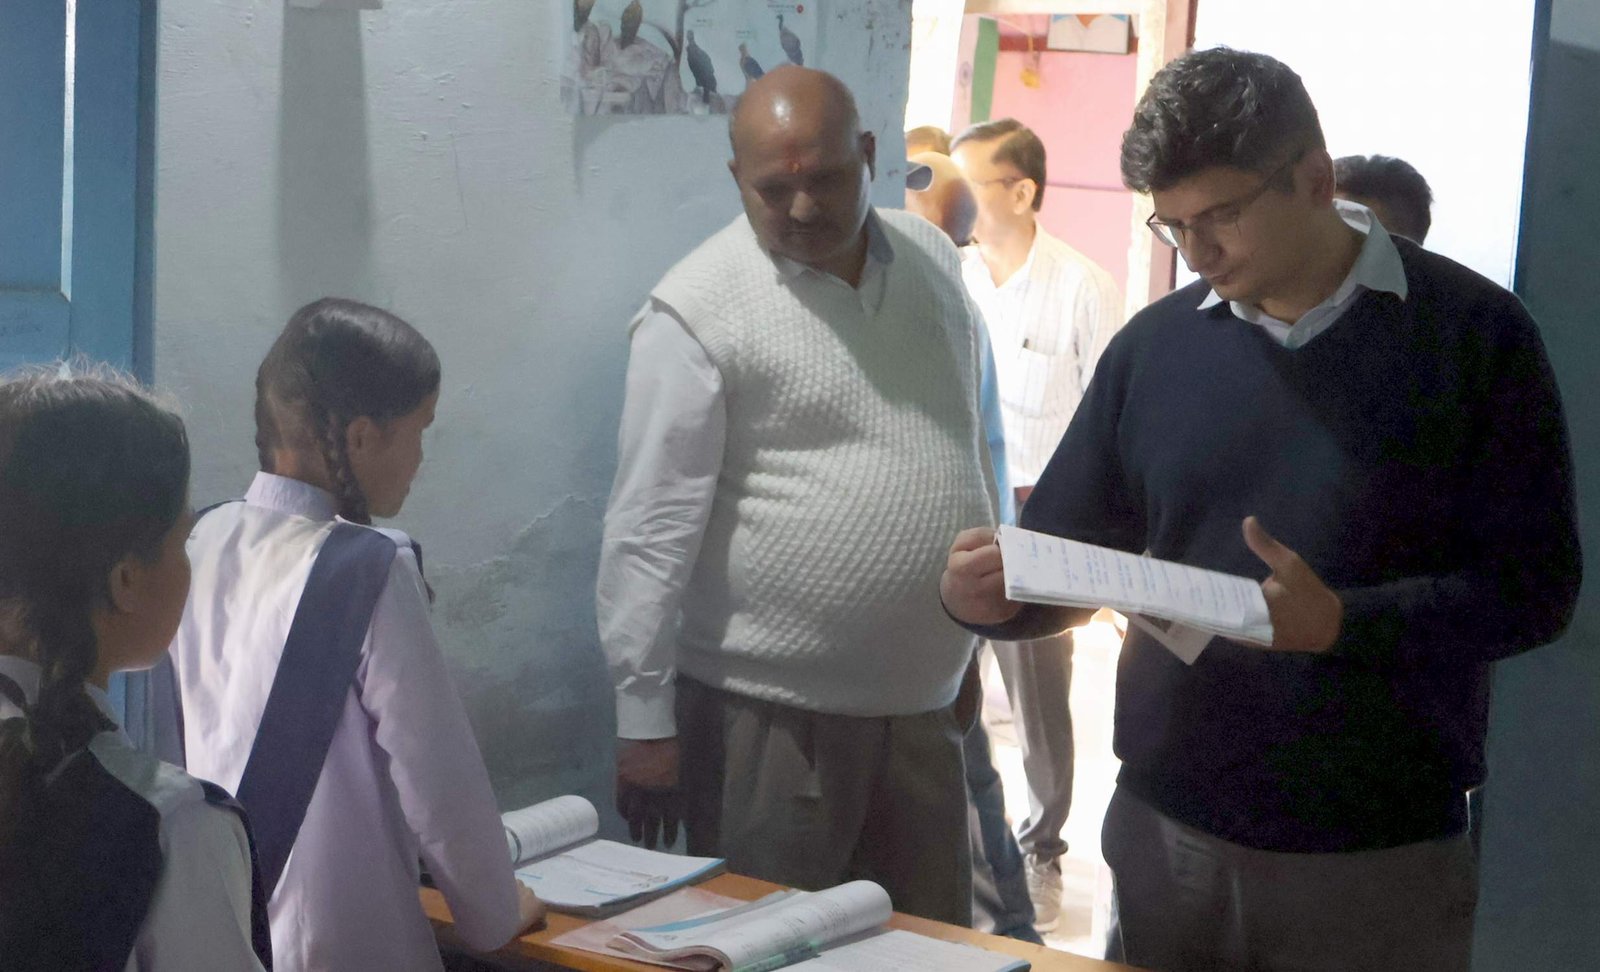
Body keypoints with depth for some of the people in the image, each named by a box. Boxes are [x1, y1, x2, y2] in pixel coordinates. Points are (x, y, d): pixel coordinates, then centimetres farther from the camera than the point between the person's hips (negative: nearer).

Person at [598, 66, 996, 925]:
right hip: (769, 714, -6)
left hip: (923, 703, 6)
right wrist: (644, 718, -13)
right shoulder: (698, 311, -13)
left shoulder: (931, 258, 6)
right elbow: (651, 532, -13)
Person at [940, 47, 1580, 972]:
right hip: (1164, 837, 3)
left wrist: (1342, 622, -24)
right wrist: (989, 592, -13)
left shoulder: (1472, 334, -6)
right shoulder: (1155, 345, 5)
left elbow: (1534, 585, -9)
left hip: (1380, 859, -3)